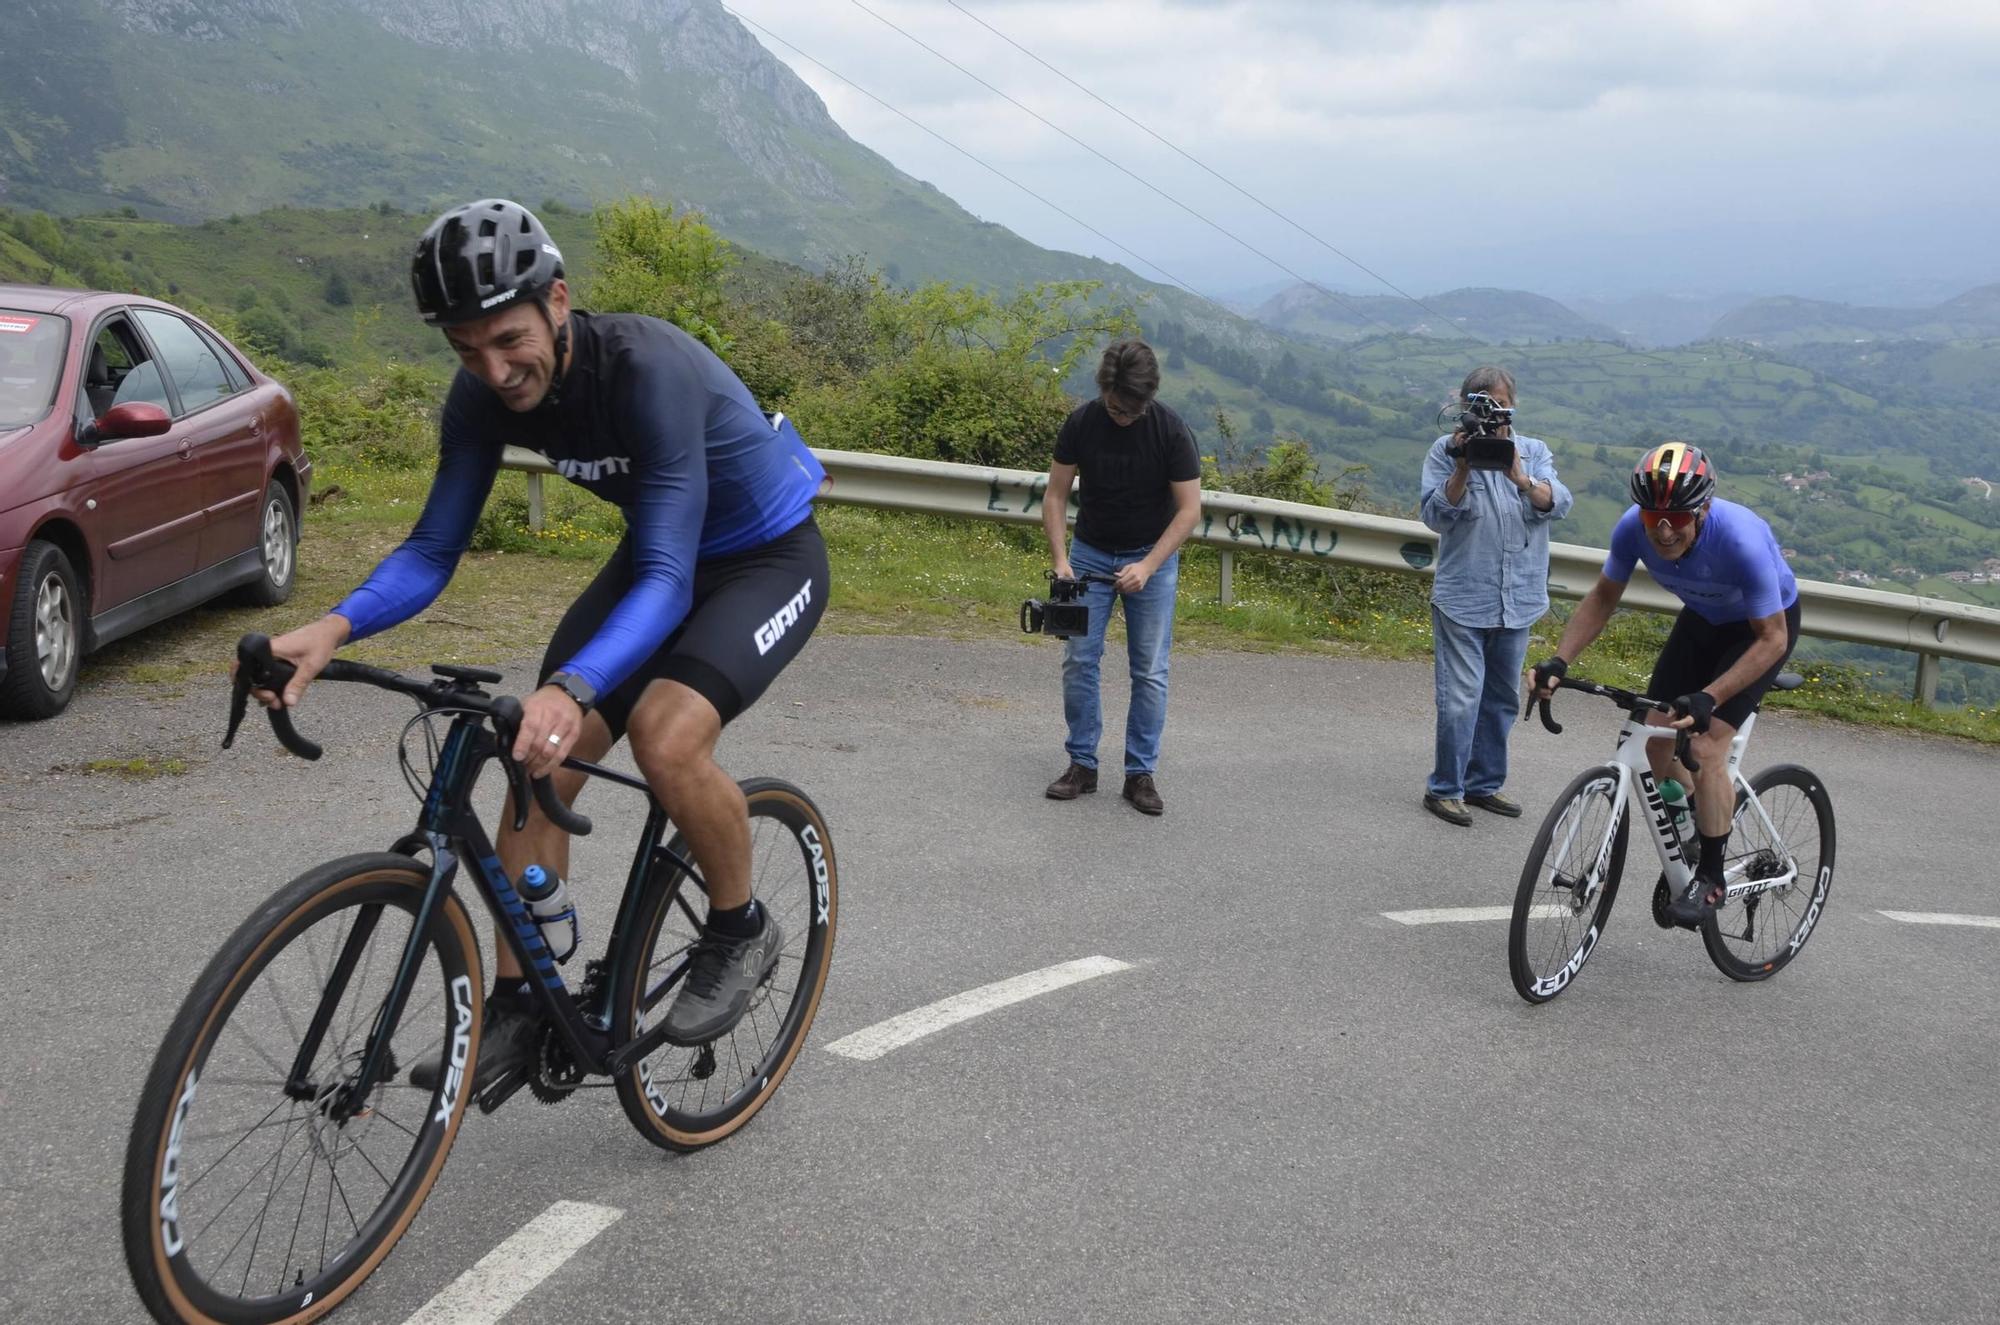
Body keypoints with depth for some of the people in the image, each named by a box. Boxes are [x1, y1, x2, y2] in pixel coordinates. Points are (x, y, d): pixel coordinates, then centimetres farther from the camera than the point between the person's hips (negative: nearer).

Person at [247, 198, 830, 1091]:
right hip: (659, 555, 7)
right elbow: (432, 550, -11)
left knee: (666, 733, -31)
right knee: (541, 760, -6)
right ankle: (516, 1014, 6)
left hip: (769, 557, -6)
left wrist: (570, 688, -55)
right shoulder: (484, 397, -14)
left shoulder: (650, 370, -35)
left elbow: (668, 581, -39)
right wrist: (332, 629, -30)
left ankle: (740, 932, -3)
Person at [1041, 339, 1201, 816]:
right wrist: (1060, 558, -20)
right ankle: (1082, 764, 8)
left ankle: (1141, 772, 6)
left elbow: (1189, 509, -17)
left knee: (1150, 670, -3)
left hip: (1152, 557, -2)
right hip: (1090, 552, 2)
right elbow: (1056, 495, -7)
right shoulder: (1080, 422, -14)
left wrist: (1147, 566, -26)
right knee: (1079, 659, -3)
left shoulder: (1171, 430, -21)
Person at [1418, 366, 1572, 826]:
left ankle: (1484, 783, 26)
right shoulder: (1445, 451, -2)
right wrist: (1462, 469, -23)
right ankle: (1444, 788, 6)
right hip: (1462, 600, -4)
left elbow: (1559, 503, -10)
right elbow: (1436, 515, -11)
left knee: (1500, 700, 13)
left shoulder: (1533, 452, 6)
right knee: (1460, 699, -7)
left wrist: (1520, 478, -28)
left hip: (1518, 600, 4)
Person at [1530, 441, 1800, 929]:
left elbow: (1771, 639, -30)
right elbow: (1603, 598, -8)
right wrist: (1558, 661, -21)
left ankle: (1711, 876, -2)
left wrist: (1708, 697, -41)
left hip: (1765, 623, -5)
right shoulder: (1633, 528, -25)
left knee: (1706, 745, -18)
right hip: (1702, 619, 5)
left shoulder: (1741, 541, -39)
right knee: (1658, 738, -3)